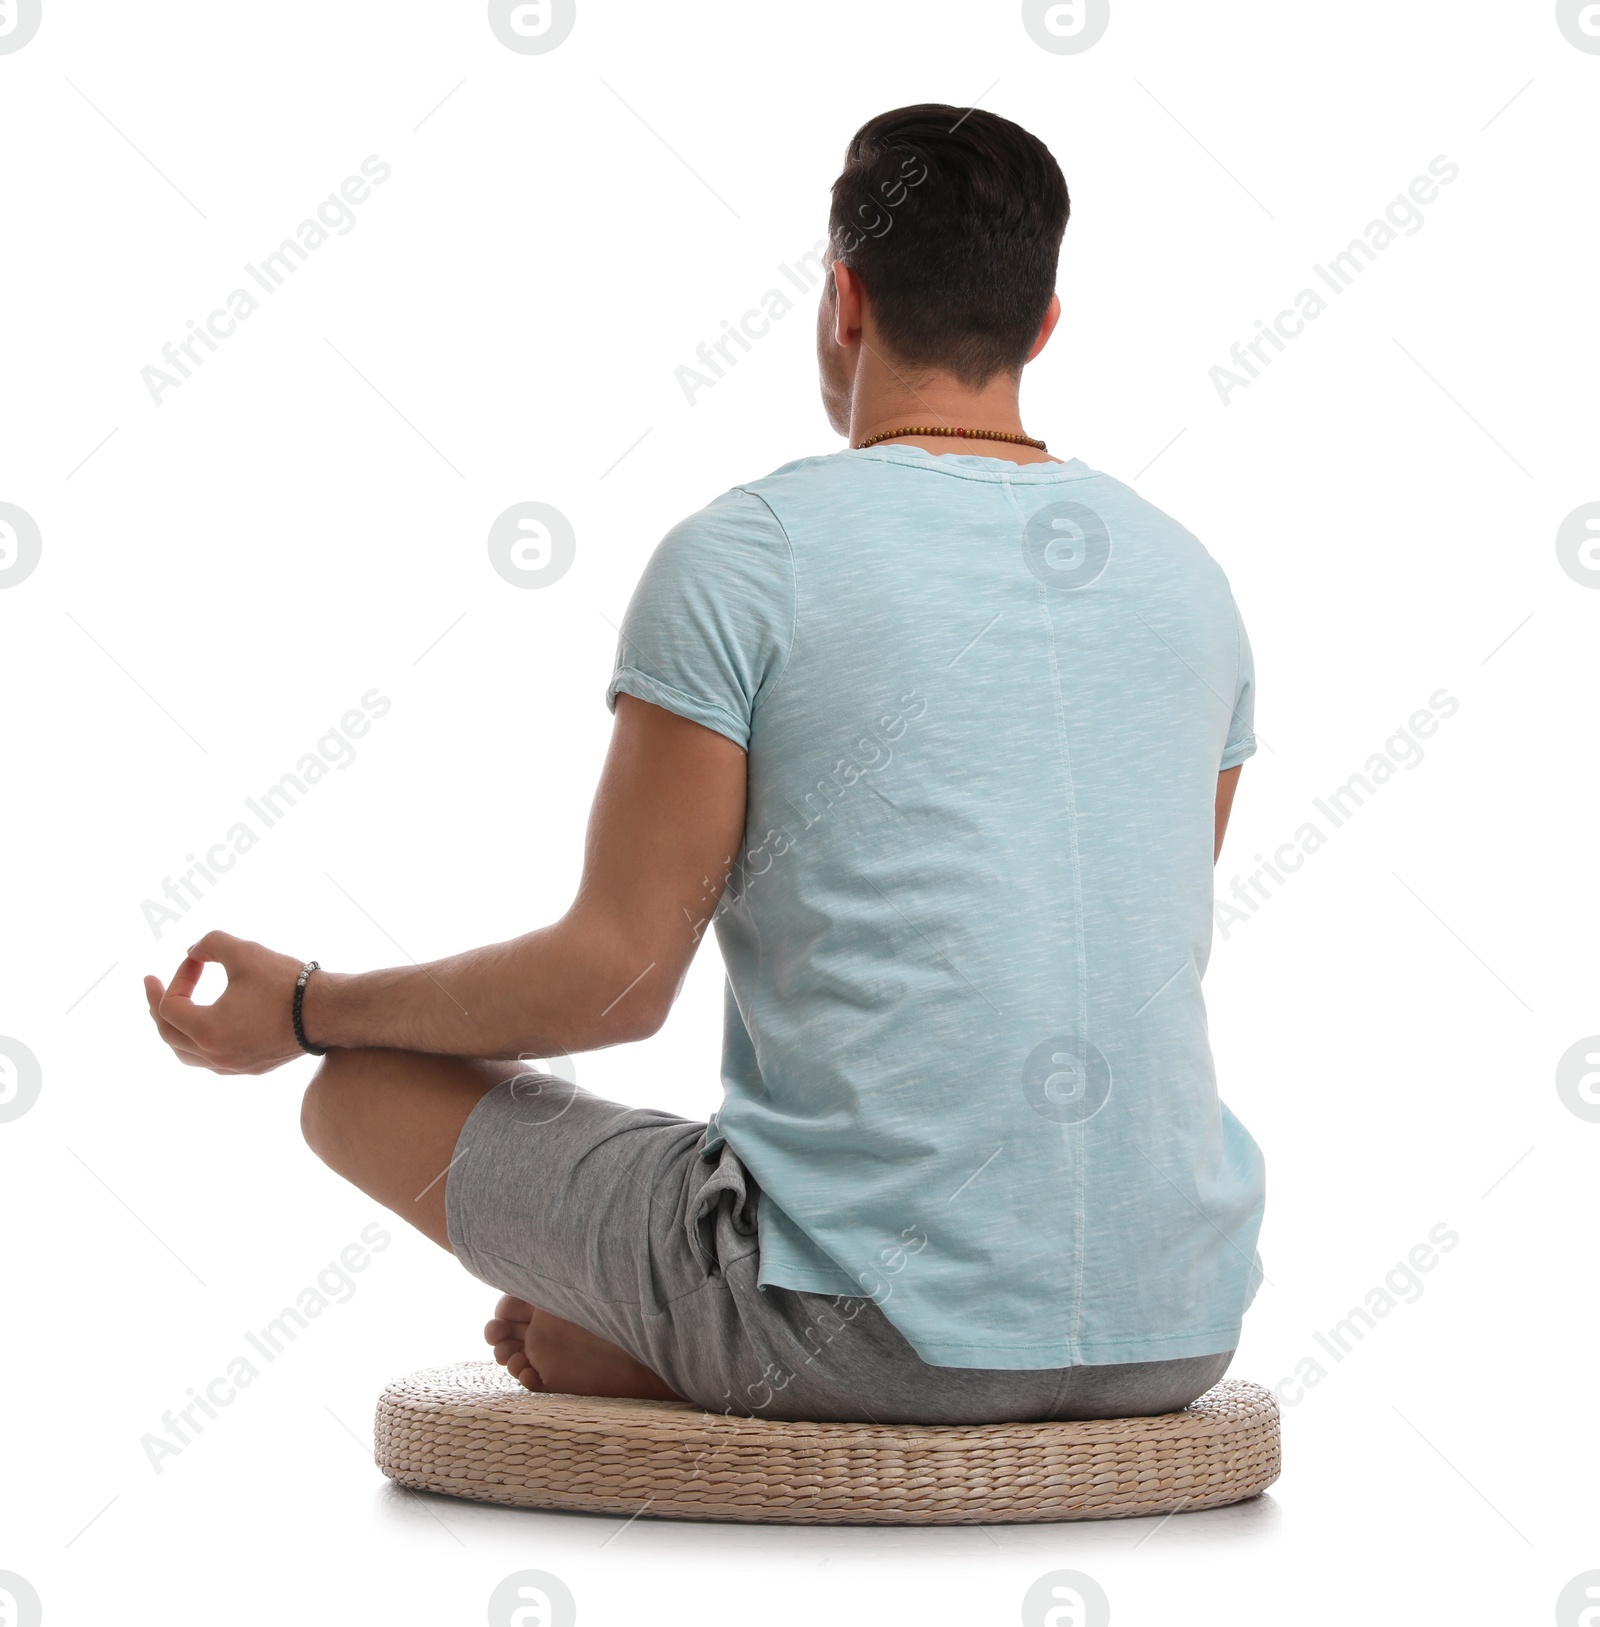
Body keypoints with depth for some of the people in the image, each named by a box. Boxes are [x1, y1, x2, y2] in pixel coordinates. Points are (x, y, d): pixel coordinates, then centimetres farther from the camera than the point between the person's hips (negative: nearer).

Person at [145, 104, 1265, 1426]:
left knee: (367, 1090, 14)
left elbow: (618, 977, -6)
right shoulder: (1189, 574, 10)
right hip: (1178, 1329, 4)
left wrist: (304, 1011, 10)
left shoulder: (741, 558, -7)